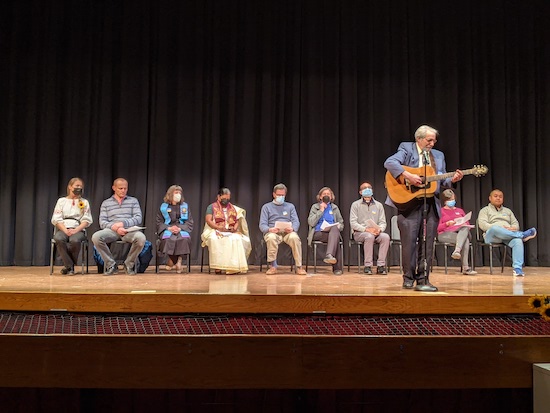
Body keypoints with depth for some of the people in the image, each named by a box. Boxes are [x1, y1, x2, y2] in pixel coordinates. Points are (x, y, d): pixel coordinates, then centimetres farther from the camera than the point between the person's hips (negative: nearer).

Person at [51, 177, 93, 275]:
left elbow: (86, 220, 6)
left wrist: (75, 230, -12)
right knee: (58, 239, -36)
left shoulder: (84, 202, 16)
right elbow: (56, 219, 5)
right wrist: (65, 230, -13)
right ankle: (70, 267, -26)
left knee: (75, 240, -36)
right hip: (62, 228, 0)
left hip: (78, 229, 0)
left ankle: (67, 266, -16)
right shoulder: (61, 201, 15)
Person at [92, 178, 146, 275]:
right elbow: (102, 222, 6)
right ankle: (111, 264, -12)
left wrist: (123, 223, -12)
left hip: (129, 230, 0)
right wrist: (115, 227, -15)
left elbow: (138, 218, 5)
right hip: (112, 230, 1)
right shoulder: (106, 203, 18)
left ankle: (129, 264, -9)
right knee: (96, 237, -32)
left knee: (141, 237, -35)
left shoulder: (133, 201, 19)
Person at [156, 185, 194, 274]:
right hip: (167, 230, -1)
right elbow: (159, 223, 6)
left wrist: (180, 228, -12)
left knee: (185, 238, -33)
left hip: (182, 230, 1)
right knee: (169, 239, -35)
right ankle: (177, 262, -16)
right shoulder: (163, 207, 11)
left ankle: (172, 262, -19)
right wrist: (169, 228, -13)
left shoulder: (185, 206, 15)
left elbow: (189, 223, 8)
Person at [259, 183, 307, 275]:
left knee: (295, 237, -35)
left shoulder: (290, 206, 21)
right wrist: (270, 229, -19)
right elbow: (262, 225, 5)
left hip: (287, 232, 1)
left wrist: (292, 229, -16)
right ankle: (272, 266, -26)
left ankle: (299, 267, -29)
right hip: (272, 232, -1)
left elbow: (296, 222, 9)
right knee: (271, 238, -38)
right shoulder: (266, 207, 16)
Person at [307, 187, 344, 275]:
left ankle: (329, 255, -55)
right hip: (318, 234, -2)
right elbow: (311, 223, 0)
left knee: (335, 229, -39)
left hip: (333, 232, 2)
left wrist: (338, 227, -4)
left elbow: (341, 223, 21)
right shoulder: (315, 207, 15)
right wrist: (321, 210, -3)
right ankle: (337, 267, -41)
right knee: (335, 238, -35)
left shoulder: (335, 207, 23)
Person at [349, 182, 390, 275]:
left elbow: (383, 222, 10)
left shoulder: (379, 205, 16)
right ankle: (368, 266, -30)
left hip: (376, 232, 3)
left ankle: (381, 265, -26)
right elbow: (353, 223, -5)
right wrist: (366, 229, -20)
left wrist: (379, 229, -14)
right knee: (369, 236, -37)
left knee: (386, 237, -29)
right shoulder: (355, 204, 5)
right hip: (359, 233, -3)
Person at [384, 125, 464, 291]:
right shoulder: (406, 149, 1)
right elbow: (389, 162, -16)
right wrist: (408, 176, -24)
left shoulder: (438, 156, 18)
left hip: (431, 204, 5)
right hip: (410, 202, -4)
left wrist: (452, 179, -5)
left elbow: (442, 181, 17)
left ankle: (422, 279, 9)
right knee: (409, 241, -2)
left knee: (427, 243, 3)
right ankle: (409, 278, 9)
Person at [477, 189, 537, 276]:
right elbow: (482, 224, -1)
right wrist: (501, 229, -14)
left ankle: (518, 268, -41)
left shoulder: (508, 211, 32)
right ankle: (522, 235, -34)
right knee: (494, 228, -41)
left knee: (517, 240, -34)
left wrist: (512, 228, -5)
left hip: (509, 235, 3)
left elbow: (516, 224, 22)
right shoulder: (485, 210, 18)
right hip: (492, 235, -3)